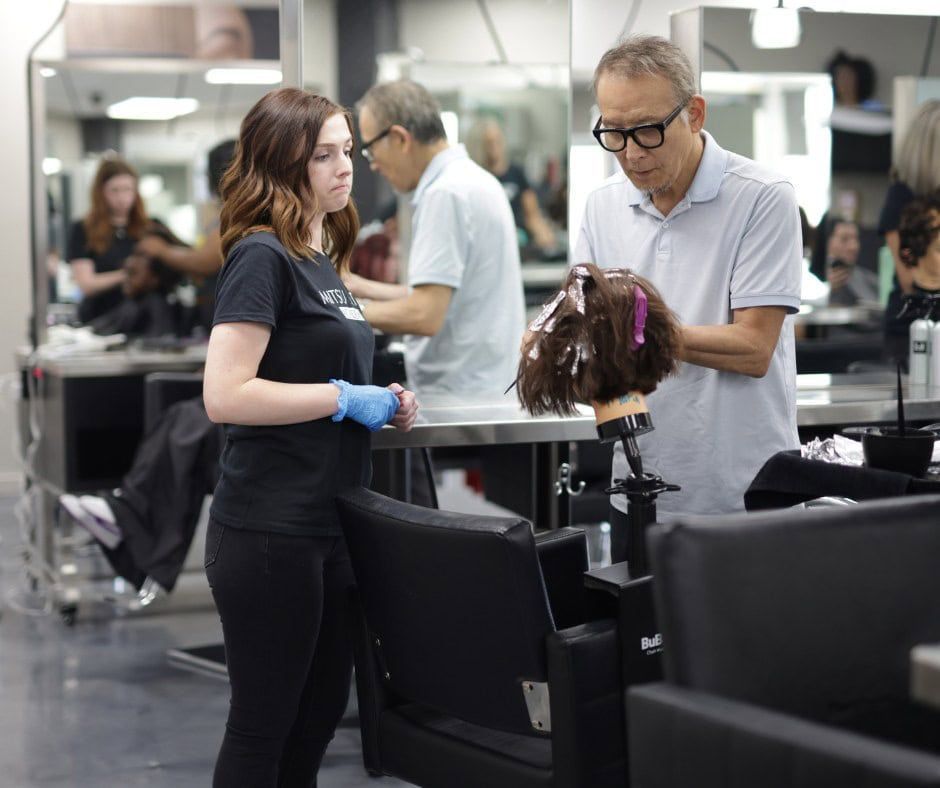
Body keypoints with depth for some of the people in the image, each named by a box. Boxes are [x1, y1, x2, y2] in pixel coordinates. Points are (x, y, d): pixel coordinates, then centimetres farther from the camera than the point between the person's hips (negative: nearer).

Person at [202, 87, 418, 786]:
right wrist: (345, 397, -16)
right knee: (262, 728, 3)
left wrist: (379, 405, 8)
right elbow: (225, 396, -22)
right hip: (272, 531, -9)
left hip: (328, 525, 9)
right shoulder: (262, 256, -13)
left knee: (320, 714, 17)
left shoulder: (323, 261, 14)